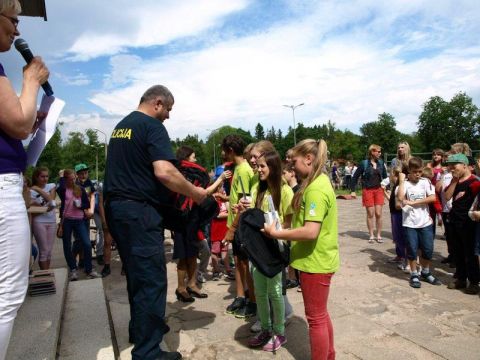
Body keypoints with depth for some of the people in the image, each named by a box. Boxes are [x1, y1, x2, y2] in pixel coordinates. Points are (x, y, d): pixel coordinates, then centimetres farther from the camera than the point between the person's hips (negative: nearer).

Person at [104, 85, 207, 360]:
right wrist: (195, 193, -12)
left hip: (116, 207, 10)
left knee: (137, 274, 21)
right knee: (152, 280, -2)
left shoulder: (121, 126, 18)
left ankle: (140, 329, 37)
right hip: (139, 212, -10)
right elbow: (164, 172, -25)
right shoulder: (153, 127, -11)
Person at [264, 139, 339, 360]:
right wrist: (284, 229, 6)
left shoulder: (315, 189, -23)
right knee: (321, 314, 23)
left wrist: (276, 233, -21)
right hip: (318, 259, 10)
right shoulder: (319, 182, 9)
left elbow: (310, 232, -30)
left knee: (316, 318, 6)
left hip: (315, 261, -10)